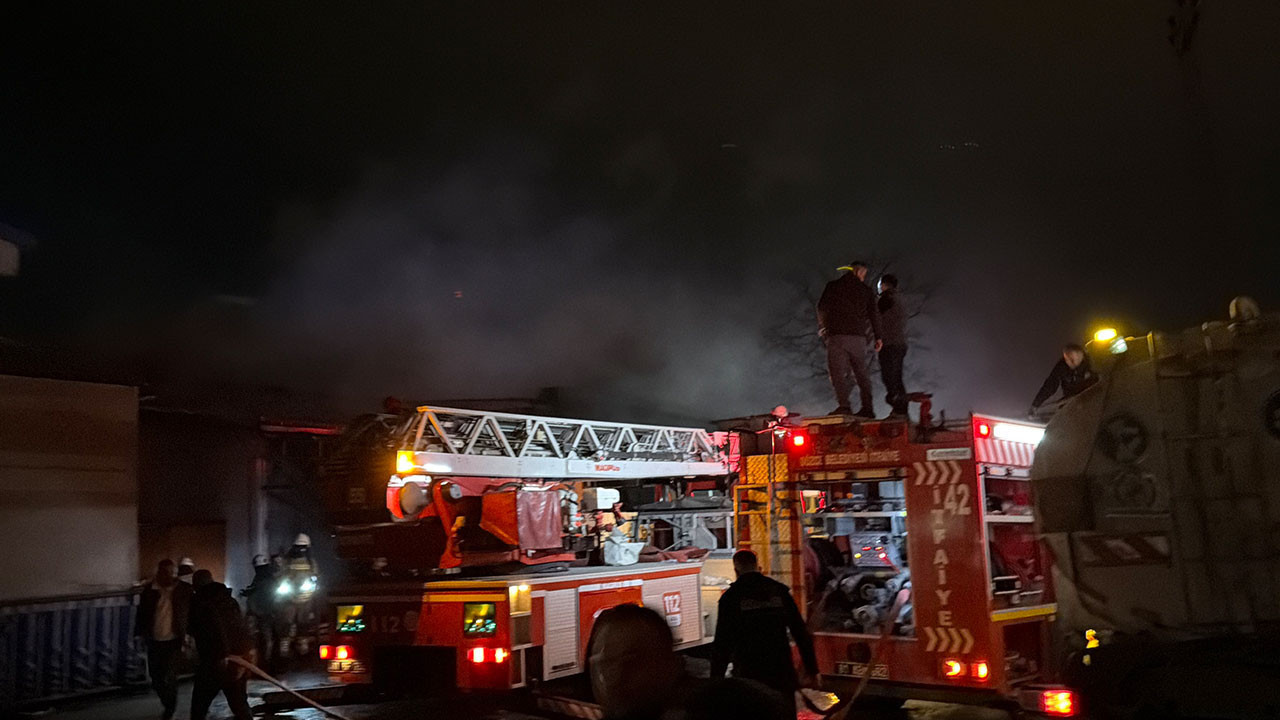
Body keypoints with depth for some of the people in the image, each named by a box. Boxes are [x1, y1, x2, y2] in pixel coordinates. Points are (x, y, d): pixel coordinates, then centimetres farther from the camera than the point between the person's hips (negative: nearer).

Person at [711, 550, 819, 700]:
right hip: (782, 674, 3)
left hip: (748, 676, -2)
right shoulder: (780, 590, 5)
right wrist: (811, 670, 11)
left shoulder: (730, 596, -3)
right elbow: (801, 632, 6)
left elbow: (722, 642, -6)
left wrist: (716, 679, -2)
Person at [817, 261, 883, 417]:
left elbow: (822, 309, 4)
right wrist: (877, 337, 13)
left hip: (837, 335, -3)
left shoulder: (833, 286, 5)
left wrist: (823, 328, 19)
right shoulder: (865, 290, 10)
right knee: (861, 372, 12)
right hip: (858, 337, 3)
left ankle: (844, 405, -21)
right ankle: (867, 408, 12)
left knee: (838, 372, -6)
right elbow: (874, 314, 8)